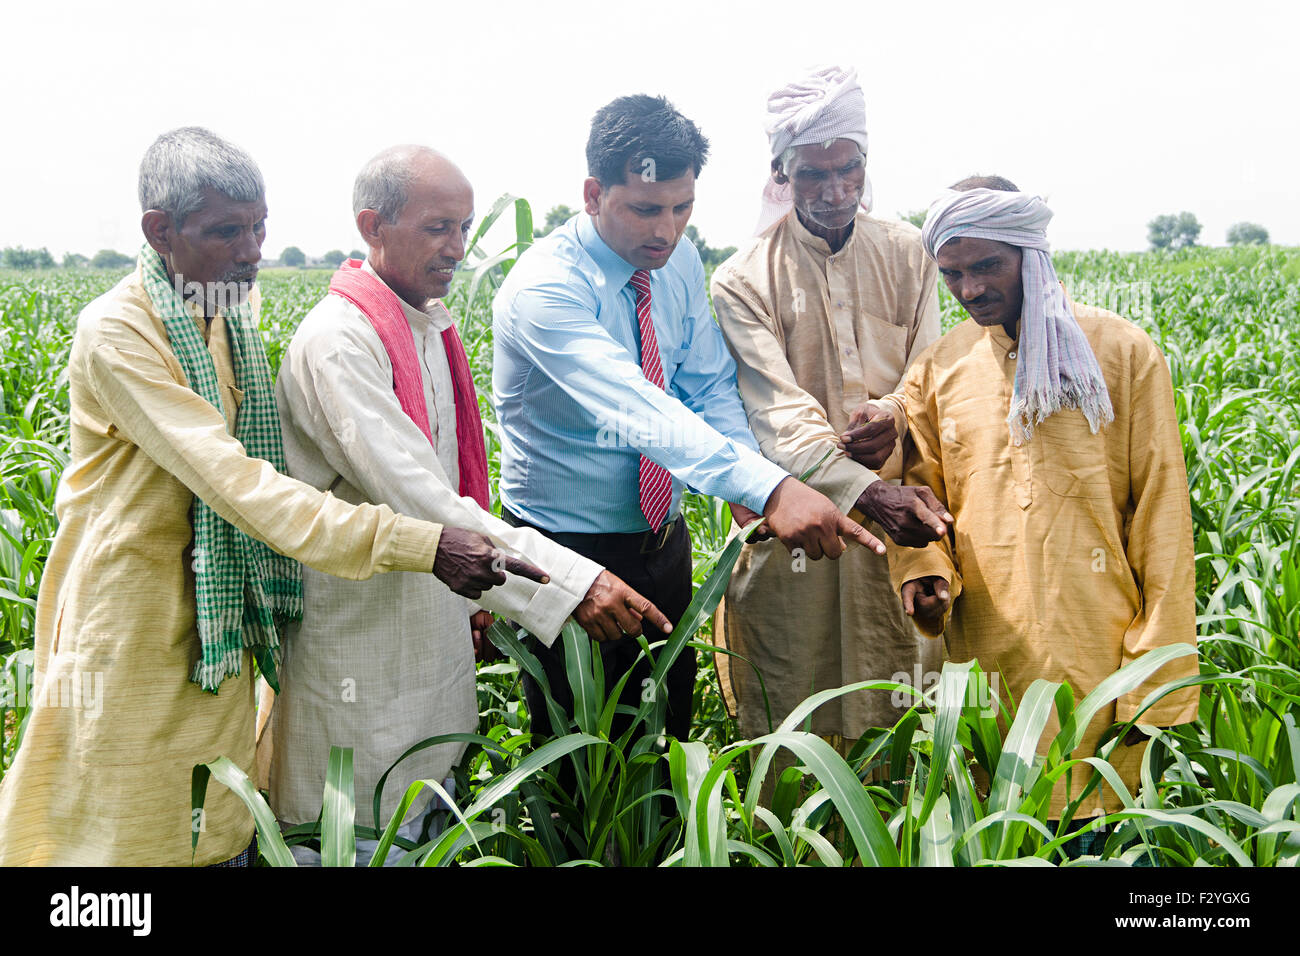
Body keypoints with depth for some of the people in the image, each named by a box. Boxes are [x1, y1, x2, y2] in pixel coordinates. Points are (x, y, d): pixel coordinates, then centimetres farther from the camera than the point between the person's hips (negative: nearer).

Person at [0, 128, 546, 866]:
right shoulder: (117, 334, -21)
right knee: (131, 831, 4)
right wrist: (417, 544, -38)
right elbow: (235, 480, -31)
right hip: (134, 620, -7)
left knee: (222, 827, 12)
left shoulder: (236, 311, 4)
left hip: (220, 614, 7)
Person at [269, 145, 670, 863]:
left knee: (432, 823, 19)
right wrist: (569, 582, -35)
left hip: (435, 629, 9)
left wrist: (472, 594, 17)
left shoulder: (431, 327, 8)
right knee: (372, 839, 4)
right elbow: (418, 500, -31)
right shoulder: (338, 341, -22)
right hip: (364, 642, -8)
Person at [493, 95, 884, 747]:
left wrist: (746, 474, -17)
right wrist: (768, 488, -51)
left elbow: (709, 386, 4)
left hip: (663, 540, 6)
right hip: (568, 550, -6)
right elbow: (636, 411, -39)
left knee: (670, 731, 19)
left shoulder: (680, 263, -2)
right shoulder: (545, 288, -26)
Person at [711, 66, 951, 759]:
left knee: (902, 701, 9)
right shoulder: (744, 280, -7)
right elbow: (780, 413, -17)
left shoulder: (906, 254, 6)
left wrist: (893, 412, -18)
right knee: (790, 712, 3)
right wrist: (868, 494, -32)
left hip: (902, 505, 3)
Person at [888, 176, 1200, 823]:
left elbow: (1161, 520, -1)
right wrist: (922, 569, -8)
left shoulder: (1123, 352, 0)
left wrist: (1157, 683, -5)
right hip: (983, 658, 3)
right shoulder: (936, 369, 8)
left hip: (1100, 658, -2)